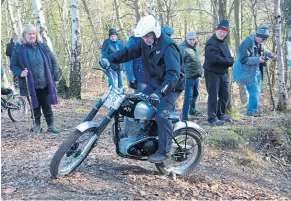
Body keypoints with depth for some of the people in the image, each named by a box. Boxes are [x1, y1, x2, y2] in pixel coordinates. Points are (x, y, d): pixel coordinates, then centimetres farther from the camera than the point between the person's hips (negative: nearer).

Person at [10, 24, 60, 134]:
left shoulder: (43, 46, 3)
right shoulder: (19, 49, -3)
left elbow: (53, 61, 9)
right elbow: (13, 66, 4)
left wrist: (56, 77, 6)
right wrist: (20, 72, -17)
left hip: (45, 83, 1)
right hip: (31, 84, -1)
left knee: (47, 105, 5)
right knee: (36, 105, 11)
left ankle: (51, 125, 16)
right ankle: (37, 124, 28)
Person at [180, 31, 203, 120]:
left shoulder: (195, 46, 10)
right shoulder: (183, 48, -16)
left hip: (196, 75, 9)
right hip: (189, 76, -9)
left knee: (195, 94, 24)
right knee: (188, 97, -12)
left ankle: (192, 110, 43)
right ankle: (184, 116, -10)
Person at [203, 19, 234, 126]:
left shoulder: (224, 42, 12)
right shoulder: (211, 43, -17)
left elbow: (229, 58, 12)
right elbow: (215, 58, -28)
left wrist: (228, 61, -11)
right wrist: (228, 60, -15)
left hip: (223, 73, 9)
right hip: (212, 73, -9)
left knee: (225, 95, 14)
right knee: (213, 96, -4)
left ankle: (220, 114, 29)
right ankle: (212, 117, 5)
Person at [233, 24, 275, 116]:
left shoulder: (259, 43, 4)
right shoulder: (247, 43, -24)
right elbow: (243, 59, -28)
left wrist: (268, 53, 7)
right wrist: (257, 60, -28)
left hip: (256, 71, 10)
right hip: (248, 72, -9)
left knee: (257, 91, 15)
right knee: (254, 91, -8)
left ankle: (254, 110, 27)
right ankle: (252, 111, 5)